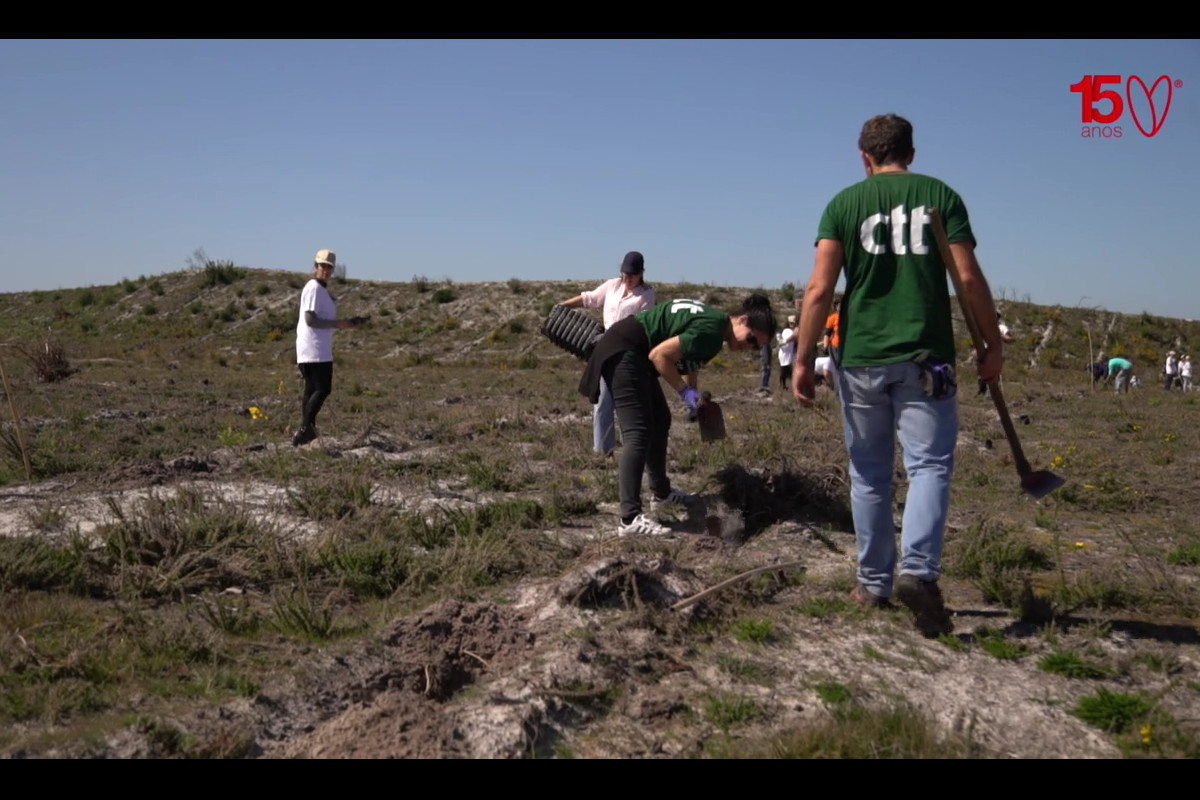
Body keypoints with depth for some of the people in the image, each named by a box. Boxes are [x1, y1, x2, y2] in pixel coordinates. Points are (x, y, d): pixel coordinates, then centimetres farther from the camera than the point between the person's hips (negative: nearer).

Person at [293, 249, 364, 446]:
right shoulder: (314, 288, -10)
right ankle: (306, 428, -14)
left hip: (320, 350, 10)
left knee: (312, 390, 10)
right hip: (315, 350, -10)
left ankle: (306, 432, 12)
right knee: (322, 389, -12)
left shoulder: (322, 289, 21)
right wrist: (337, 324, -16)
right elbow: (310, 319, -19)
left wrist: (346, 323, 15)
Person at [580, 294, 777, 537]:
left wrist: (694, 391, 14)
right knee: (638, 433, -18)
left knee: (660, 421, 19)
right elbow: (659, 354, -24)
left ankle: (662, 494, 33)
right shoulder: (711, 330, -20)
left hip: (633, 353, 11)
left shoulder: (713, 320, 11)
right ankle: (630, 519, -24)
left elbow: (687, 355, 26)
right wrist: (685, 392, -15)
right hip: (623, 351, -11)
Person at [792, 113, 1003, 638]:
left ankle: (874, 583, 18)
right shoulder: (940, 195, 4)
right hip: (925, 357, -1)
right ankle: (918, 570, -16)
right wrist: (992, 345, 7)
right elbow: (969, 278, -2)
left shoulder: (844, 203, 4)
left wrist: (804, 360, 0)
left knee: (869, 475, 11)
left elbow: (820, 289, -4)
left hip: (860, 357, 1)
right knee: (929, 464, 3)